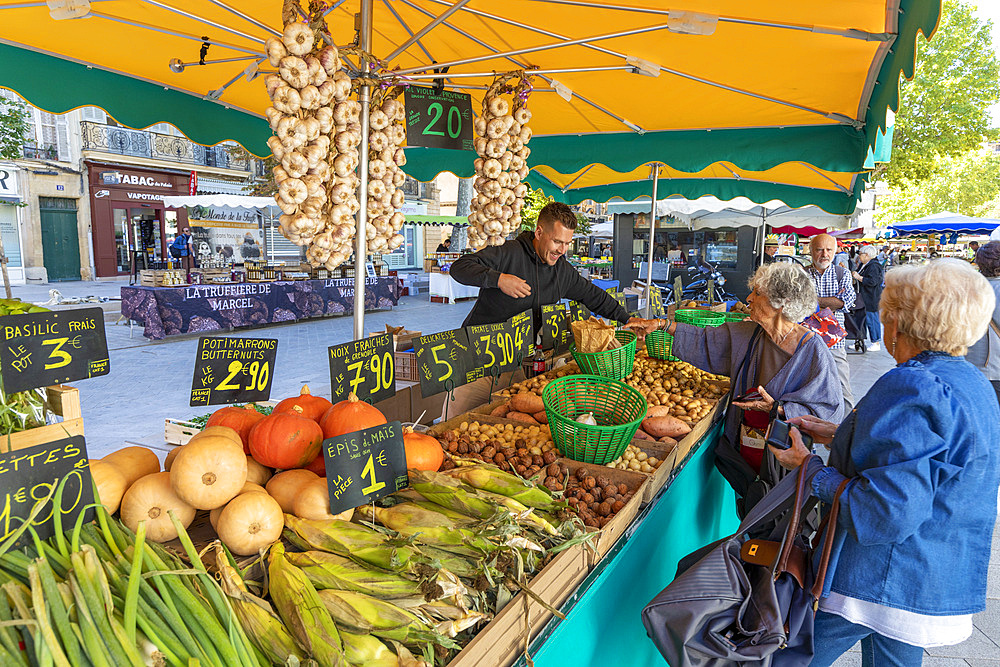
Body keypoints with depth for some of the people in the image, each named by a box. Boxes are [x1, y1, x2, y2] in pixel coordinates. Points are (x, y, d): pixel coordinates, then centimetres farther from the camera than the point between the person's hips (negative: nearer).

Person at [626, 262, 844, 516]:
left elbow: (829, 409, -16)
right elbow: (705, 340, 13)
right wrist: (662, 325, 8)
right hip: (743, 447, 6)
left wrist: (775, 408, -25)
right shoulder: (746, 334, 0)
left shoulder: (812, 350, -17)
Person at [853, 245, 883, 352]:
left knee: (871, 320, -4)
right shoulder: (864, 265, 14)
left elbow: (872, 282, -26)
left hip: (871, 299, -10)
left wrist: (858, 277, -20)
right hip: (863, 298, 10)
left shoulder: (874, 266, -17)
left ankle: (876, 344, 4)